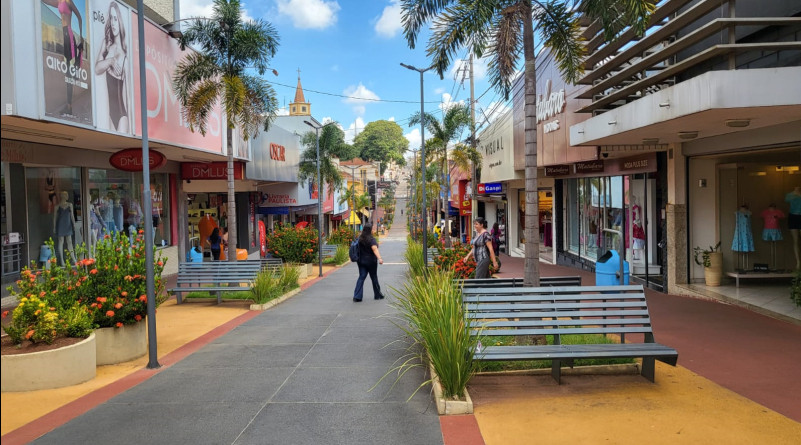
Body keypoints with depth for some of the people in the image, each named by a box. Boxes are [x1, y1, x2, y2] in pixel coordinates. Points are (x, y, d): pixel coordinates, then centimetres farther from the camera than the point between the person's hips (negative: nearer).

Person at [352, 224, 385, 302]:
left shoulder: (360, 239, 4)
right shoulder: (371, 239, -15)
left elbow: (358, 249, 15)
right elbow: (374, 249, -30)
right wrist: (379, 258, -41)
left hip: (361, 261, 5)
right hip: (371, 261, -5)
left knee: (361, 277, 3)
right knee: (374, 277, 10)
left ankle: (357, 296, -9)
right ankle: (377, 295, 24)